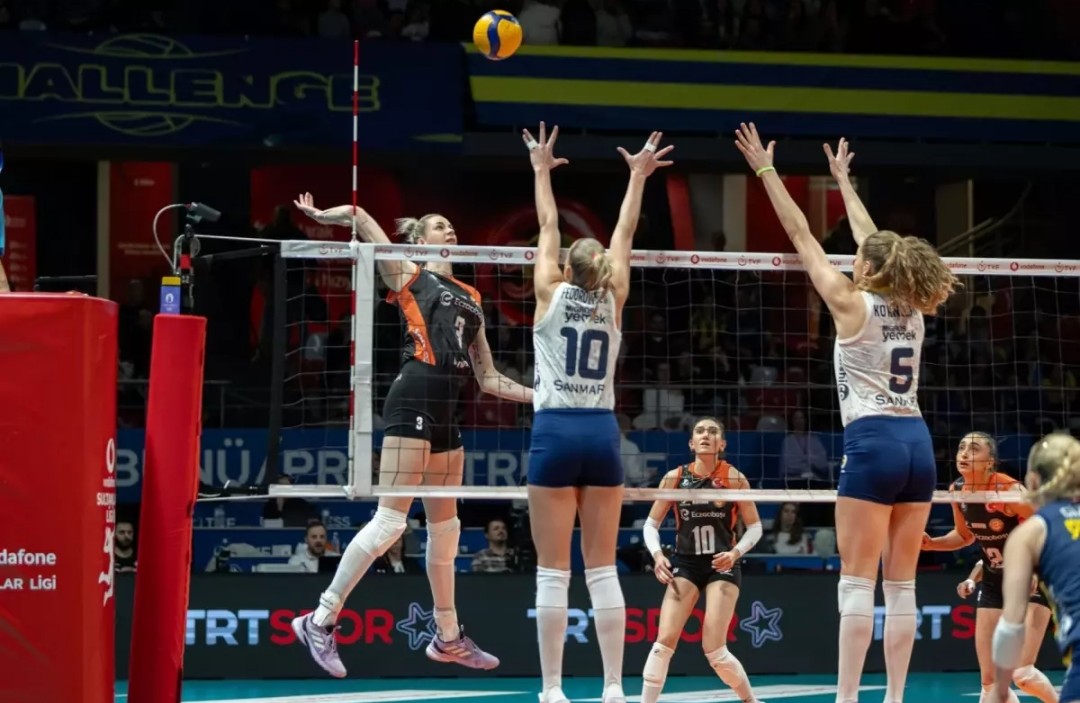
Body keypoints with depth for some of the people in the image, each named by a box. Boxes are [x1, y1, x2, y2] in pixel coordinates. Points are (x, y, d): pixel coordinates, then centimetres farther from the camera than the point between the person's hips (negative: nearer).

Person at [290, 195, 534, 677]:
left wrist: (541, 396, 16)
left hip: (445, 411, 8)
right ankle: (321, 620, -10)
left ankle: (447, 637, 22)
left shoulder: (469, 298, 22)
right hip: (414, 401, -8)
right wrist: (321, 215, 12)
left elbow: (487, 378, 23)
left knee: (445, 525, 13)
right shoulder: (409, 276, 5)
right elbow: (358, 216, 0)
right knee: (390, 520, -13)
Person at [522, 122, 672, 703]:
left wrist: (542, 171, 21)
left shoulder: (550, 296, 0)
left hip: (555, 434, -3)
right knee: (602, 569, 4)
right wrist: (637, 177, 22)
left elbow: (548, 228, 10)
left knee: (553, 572, -3)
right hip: (601, 433, 3)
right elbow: (624, 235, 13)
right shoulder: (612, 302, 5)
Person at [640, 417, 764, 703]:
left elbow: (755, 526, 1)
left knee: (714, 650, -11)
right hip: (685, 564, 2)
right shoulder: (675, 478, -2)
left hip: (722, 566, -2)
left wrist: (736, 552, -18)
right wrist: (657, 554, -13)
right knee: (664, 641, -14)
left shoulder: (734, 478, -6)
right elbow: (651, 524, 5)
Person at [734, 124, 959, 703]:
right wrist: (842, 179, 38)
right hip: (917, 443, 6)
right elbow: (874, 242, 26)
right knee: (901, 584, 6)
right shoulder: (911, 309, 11)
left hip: (873, 443, -6)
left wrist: (766, 171, 10)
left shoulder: (853, 305, -4)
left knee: (858, 582, -7)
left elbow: (800, 235, 2)